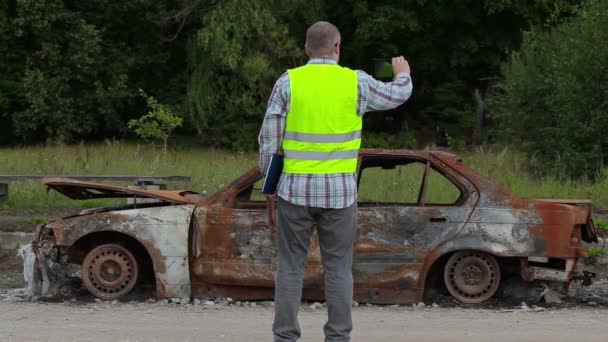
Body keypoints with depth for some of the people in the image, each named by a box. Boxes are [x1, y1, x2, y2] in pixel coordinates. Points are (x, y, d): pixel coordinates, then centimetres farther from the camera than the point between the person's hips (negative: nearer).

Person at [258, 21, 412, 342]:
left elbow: (269, 137, -4)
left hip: (295, 189, 0)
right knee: (338, 269, 7)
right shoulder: (355, 82, -3)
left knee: (290, 267, 4)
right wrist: (403, 74, 37)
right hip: (339, 192, 0)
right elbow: (397, 96, 15)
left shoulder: (288, 82, -5)